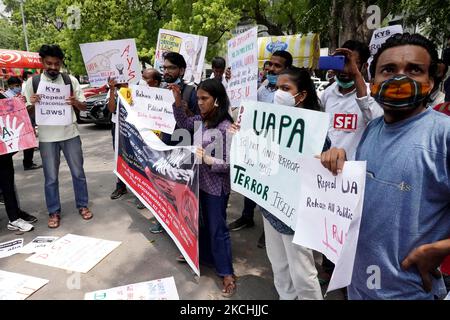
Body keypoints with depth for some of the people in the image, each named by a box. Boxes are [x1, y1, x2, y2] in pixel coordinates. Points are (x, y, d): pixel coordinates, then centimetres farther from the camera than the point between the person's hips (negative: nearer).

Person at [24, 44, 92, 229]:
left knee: (78, 172, 9)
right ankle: (54, 212, 22)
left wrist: (75, 102, -17)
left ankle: (82, 206, 25)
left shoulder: (70, 80, 1)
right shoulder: (32, 82, 1)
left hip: (70, 134, 1)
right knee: (51, 178, 8)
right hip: (47, 137, 0)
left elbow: (84, 106, 5)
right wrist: (32, 104, -18)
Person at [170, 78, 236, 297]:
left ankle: (227, 273, 22)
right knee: (202, 223, 22)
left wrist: (208, 159, -35)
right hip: (200, 181, 7)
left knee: (217, 228, 5)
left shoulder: (226, 127, -22)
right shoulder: (200, 120, 0)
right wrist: (178, 100, 5)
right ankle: (204, 256, 45)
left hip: (216, 186, -7)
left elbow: (229, 164, -21)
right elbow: (183, 123, 18)